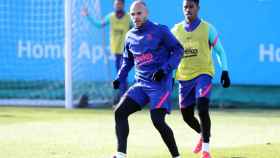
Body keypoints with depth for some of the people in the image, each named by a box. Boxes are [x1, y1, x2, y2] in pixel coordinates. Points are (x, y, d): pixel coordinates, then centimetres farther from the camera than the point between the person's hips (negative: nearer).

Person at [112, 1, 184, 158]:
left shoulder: (160, 31, -7)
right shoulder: (130, 36, 12)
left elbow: (178, 50, -6)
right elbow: (128, 60, 25)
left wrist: (165, 70, -17)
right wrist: (119, 78, 10)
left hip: (160, 84, -7)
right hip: (141, 84, 7)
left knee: (158, 121, -16)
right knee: (120, 112, -6)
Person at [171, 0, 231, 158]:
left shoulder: (208, 28, -2)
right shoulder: (176, 30, 7)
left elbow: (220, 51, 3)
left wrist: (225, 72, -5)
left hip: (203, 74, -4)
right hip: (184, 77, 4)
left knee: (202, 108, -22)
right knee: (187, 115, 10)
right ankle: (203, 134, 41)